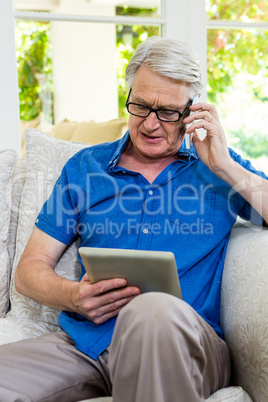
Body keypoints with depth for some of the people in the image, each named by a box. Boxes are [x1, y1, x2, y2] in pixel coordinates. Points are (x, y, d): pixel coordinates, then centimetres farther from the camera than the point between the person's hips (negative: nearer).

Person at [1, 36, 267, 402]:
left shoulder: (220, 167, 14)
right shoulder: (84, 167, 17)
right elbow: (30, 268, 14)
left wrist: (228, 169, -4)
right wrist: (74, 296, -8)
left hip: (183, 345, -1)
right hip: (84, 341, 2)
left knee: (154, 311, -38)